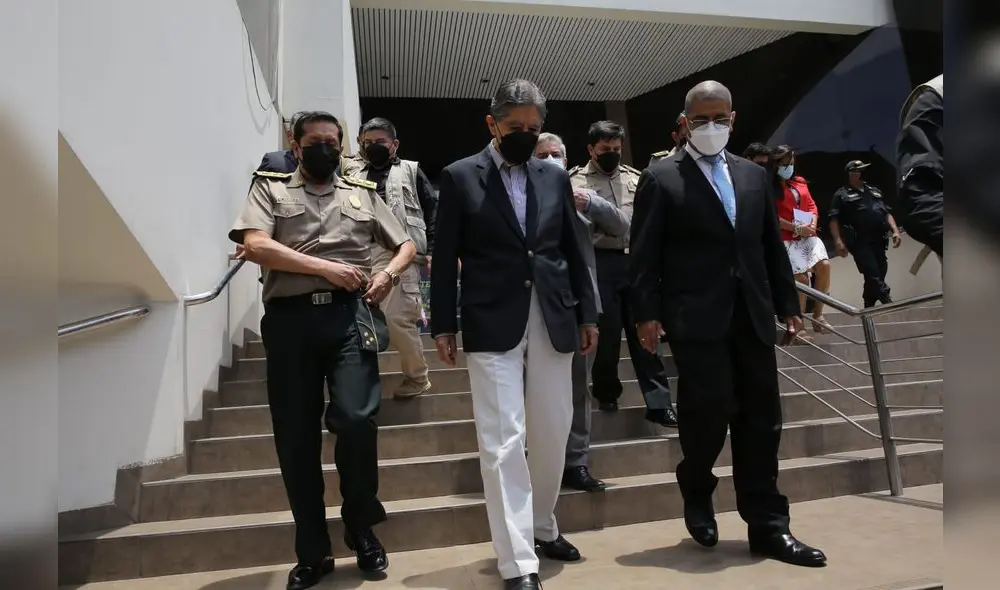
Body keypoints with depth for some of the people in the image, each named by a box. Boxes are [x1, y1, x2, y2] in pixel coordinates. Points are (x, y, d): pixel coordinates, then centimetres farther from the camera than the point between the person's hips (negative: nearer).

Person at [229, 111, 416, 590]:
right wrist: (325, 268, -9)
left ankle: (361, 528, 14)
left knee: (355, 418, -14)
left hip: (349, 315, 1)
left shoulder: (363, 193, 20)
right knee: (295, 437, 2)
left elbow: (406, 244, 23)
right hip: (290, 319, 0)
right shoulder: (270, 188, 12)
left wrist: (388, 273, 1)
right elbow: (256, 246, -5)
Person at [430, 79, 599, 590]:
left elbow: (572, 250, 14)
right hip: (492, 325, -4)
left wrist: (587, 313, 11)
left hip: (552, 320, 4)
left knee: (553, 433, 13)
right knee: (503, 442, -4)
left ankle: (543, 527, 35)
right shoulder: (459, 177, 1)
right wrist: (443, 324, -3)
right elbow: (445, 257, 0)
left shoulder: (555, 177, 11)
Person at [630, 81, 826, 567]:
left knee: (760, 421, 7)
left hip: (752, 316, 5)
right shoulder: (660, 179, 1)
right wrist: (646, 314, -11)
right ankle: (697, 498, 25)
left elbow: (771, 246, 17)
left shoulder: (754, 175, 16)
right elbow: (644, 254, -4)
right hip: (697, 318, -5)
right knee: (708, 413, -5)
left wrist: (788, 304, 13)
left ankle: (767, 527, 18)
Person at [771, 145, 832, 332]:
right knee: (801, 278, -13)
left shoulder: (800, 182, 18)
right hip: (788, 238, -5)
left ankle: (817, 315, -4)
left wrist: (813, 224, -3)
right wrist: (797, 228, -14)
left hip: (809, 235, 6)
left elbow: (812, 205, 17)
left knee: (824, 265, -16)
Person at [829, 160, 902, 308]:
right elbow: (834, 220, -4)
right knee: (873, 275, -13)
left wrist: (895, 231, 6)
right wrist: (838, 241, -17)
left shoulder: (874, 190, 24)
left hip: (878, 241, 6)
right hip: (860, 242, -6)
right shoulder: (841, 194, 5)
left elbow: (887, 213, 22)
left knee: (879, 274, 6)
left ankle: (868, 310, 17)